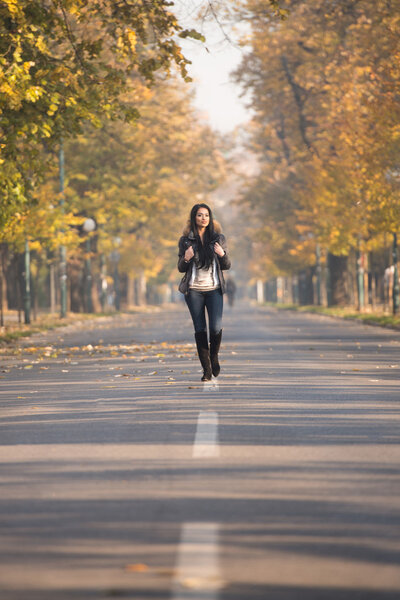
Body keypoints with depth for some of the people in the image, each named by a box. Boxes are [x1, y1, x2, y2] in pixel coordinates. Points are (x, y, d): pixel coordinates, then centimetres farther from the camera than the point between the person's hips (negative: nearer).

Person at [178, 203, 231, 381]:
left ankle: (214, 356, 17)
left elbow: (227, 266, 10)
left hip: (214, 289, 0)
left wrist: (222, 255, -11)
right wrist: (186, 259, -15)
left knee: (216, 327, -12)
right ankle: (206, 369, 10)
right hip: (194, 290, 0)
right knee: (200, 329, 1)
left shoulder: (218, 238, 6)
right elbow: (181, 268, 7)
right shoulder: (185, 240, 3)